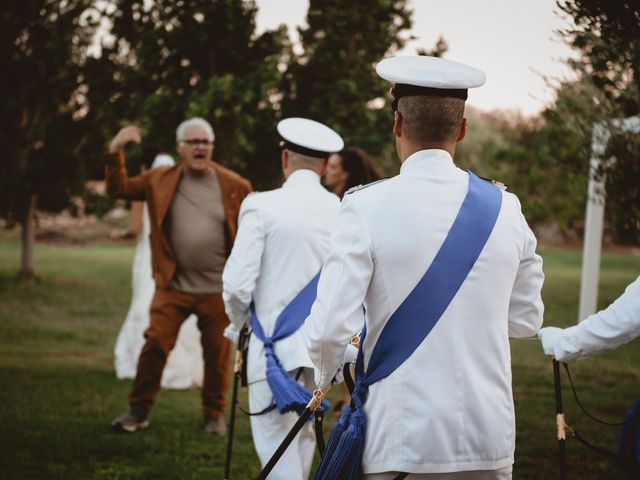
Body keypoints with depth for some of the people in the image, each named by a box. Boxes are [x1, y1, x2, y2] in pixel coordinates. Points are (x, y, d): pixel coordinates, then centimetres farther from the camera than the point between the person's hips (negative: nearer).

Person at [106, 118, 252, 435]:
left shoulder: (234, 186, -2)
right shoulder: (160, 181, 4)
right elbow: (119, 188, 10)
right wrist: (115, 152, -3)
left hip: (218, 289, -1)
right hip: (173, 287, 1)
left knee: (217, 354, 8)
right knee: (155, 344, -3)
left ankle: (214, 414, 24)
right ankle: (139, 410, 9)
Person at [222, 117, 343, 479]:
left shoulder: (263, 206, -10)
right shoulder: (342, 212, 0)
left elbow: (237, 283, -12)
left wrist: (240, 321, 7)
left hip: (275, 344, -4)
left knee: (274, 437, 0)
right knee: (302, 430, 20)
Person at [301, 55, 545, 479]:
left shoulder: (368, 208, -11)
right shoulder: (505, 210, 0)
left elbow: (330, 328, -15)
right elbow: (526, 320, 12)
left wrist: (325, 375, 7)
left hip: (398, 441, -3)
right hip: (489, 439, 3)